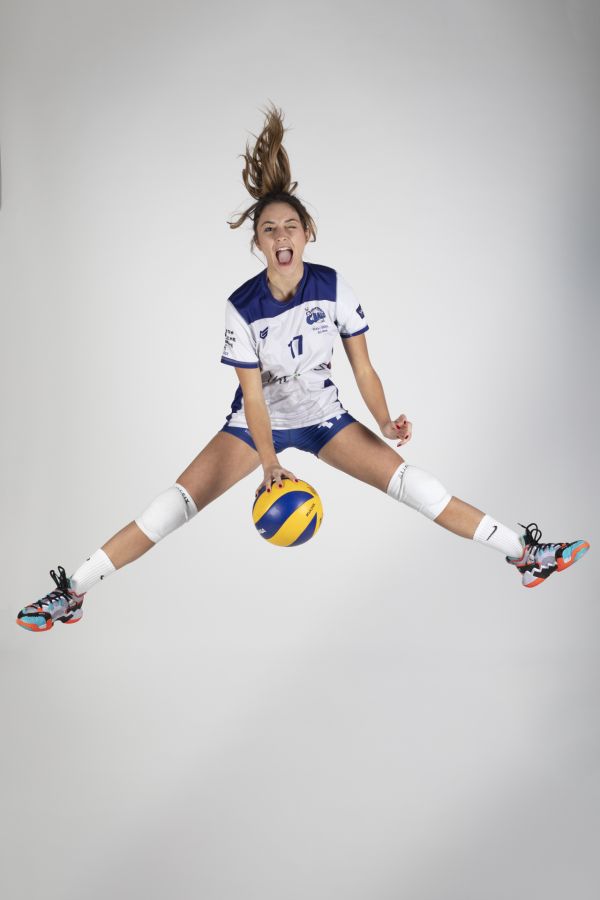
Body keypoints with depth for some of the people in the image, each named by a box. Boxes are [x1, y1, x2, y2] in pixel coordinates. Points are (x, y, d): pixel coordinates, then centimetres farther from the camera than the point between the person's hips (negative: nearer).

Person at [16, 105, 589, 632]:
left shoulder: (333, 288, -16)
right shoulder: (243, 307, -20)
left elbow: (362, 367, -9)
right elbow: (253, 396, -20)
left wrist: (385, 422, -25)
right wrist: (269, 465, -32)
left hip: (323, 415, 1)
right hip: (258, 422, -1)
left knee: (409, 482, -13)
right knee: (180, 501, -14)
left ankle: (525, 555, -6)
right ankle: (73, 591, -11)